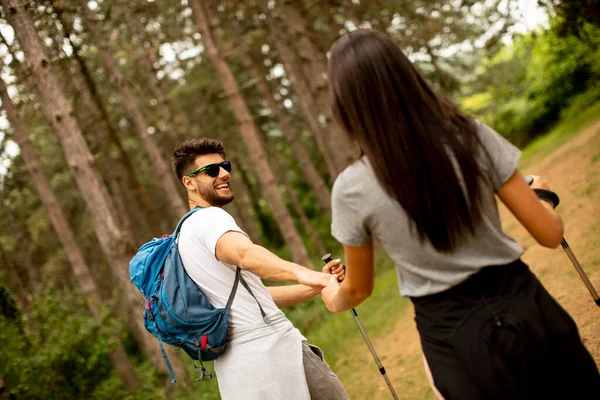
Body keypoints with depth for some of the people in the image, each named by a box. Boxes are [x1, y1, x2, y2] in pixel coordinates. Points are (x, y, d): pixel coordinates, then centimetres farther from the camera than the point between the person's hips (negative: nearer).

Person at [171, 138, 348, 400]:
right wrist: (300, 272, -46)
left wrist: (314, 287, 12)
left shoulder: (189, 231, 23)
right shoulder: (209, 218, -6)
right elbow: (246, 254, -32)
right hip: (266, 346, -9)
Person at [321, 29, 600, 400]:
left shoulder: (351, 189, -14)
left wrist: (335, 297, 27)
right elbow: (550, 234, -6)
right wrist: (539, 194, 18)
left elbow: (359, 290, 3)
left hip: (455, 338, -1)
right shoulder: (472, 135, -12)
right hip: (524, 308, 1)